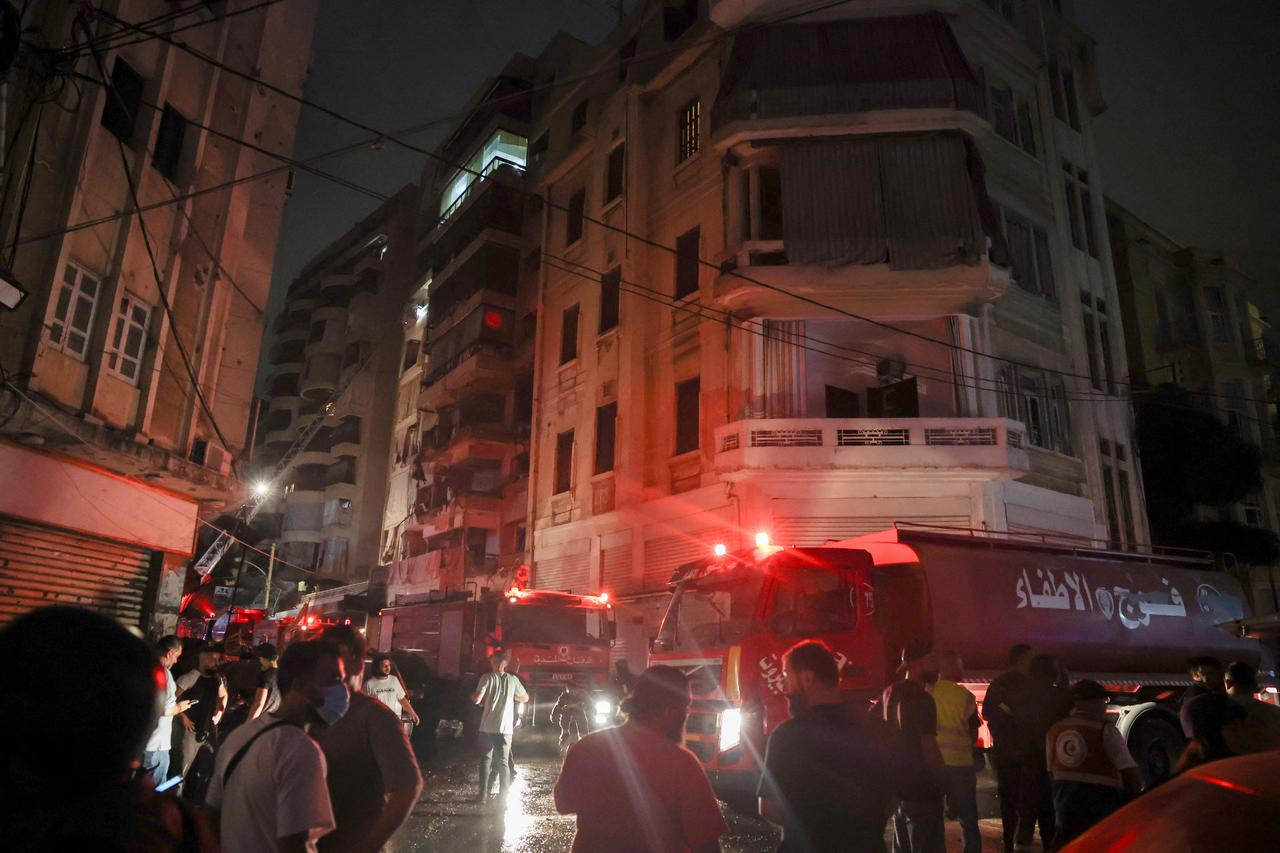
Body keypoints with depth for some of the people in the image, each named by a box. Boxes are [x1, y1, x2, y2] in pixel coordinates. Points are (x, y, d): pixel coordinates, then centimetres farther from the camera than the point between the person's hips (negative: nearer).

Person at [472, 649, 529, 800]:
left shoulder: (487, 677, -7)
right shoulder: (513, 679, 1)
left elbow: (477, 699, -16)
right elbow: (525, 698, 13)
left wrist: (473, 696, 6)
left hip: (488, 726, -1)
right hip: (506, 727, 1)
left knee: (485, 760, 13)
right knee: (503, 761, 8)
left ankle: (483, 793, 13)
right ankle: (503, 795, 4)